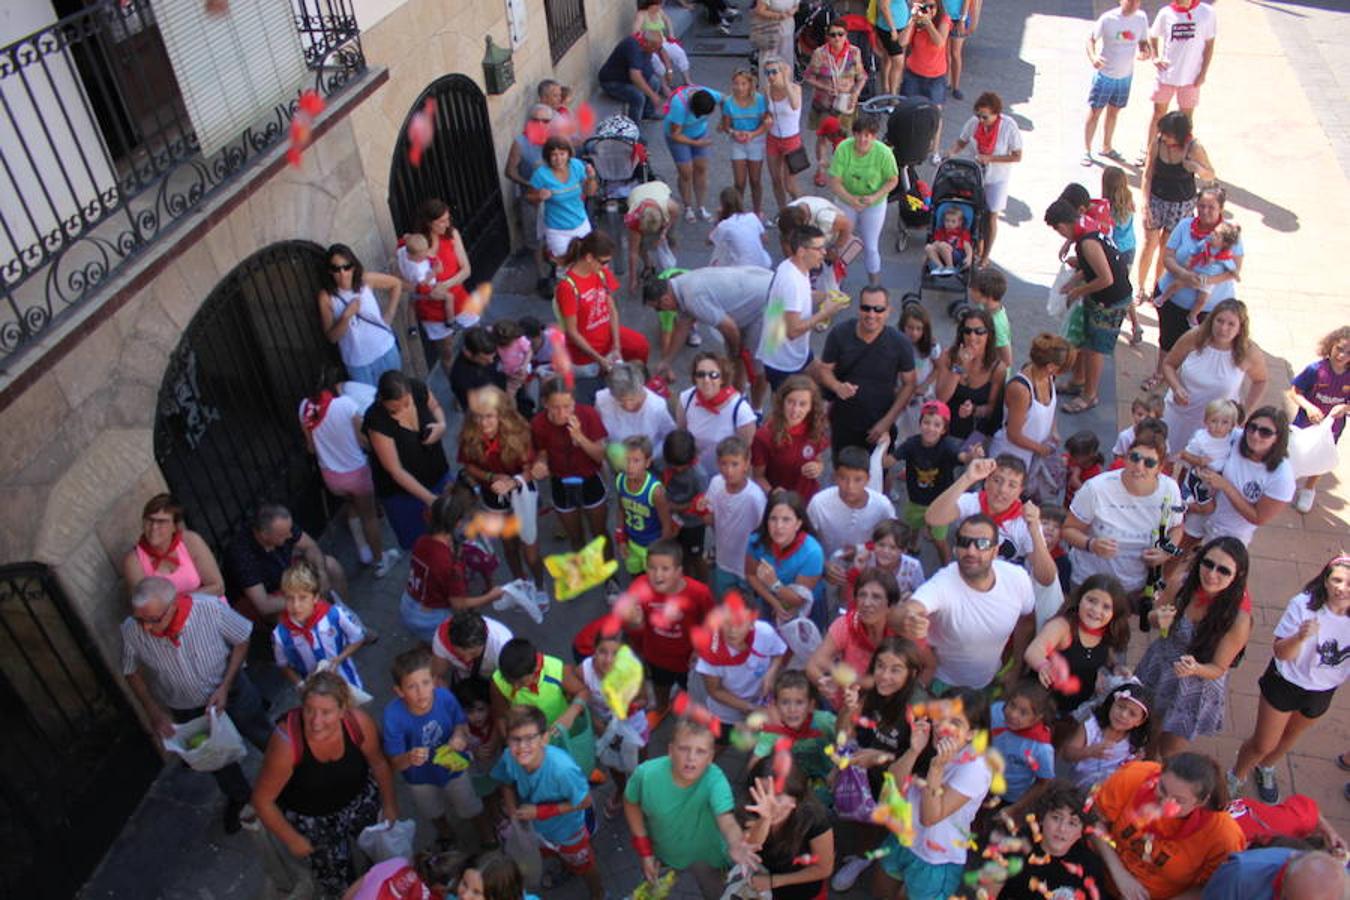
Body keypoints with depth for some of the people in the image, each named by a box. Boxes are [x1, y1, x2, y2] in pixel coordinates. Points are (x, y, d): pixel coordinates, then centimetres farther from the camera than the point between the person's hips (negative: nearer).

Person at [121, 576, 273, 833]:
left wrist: (225, 687, -22)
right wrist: (153, 712, -13)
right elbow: (131, 672, -8)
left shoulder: (210, 608, -36)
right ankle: (238, 797, 56)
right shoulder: (131, 631, -29)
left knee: (266, 740, 20)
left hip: (231, 691, -2)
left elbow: (242, 640, -16)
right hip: (186, 710, 2)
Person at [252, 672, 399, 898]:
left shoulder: (359, 723, -28)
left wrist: (390, 806, 4)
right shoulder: (286, 743, -36)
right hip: (308, 813, -2)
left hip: (357, 795, 2)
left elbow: (379, 763, -6)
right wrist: (292, 839, -9)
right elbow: (263, 800, -20)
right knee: (333, 864, -7)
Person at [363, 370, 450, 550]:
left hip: (438, 474, 5)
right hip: (402, 490, -5)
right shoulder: (377, 421, -33)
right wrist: (429, 498, -29)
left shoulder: (418, 389, -22)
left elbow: (436, 407, 3)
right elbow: (396, 471, -27)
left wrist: (442, 425, -20)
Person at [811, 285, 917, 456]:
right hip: (843, 423, 1)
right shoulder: (839, 333, -12)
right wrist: (837, 386, -25)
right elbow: (824, 369, -2)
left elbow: (908, 384, -5)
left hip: (879, 428, -1)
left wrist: (887, 422, -11)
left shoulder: (900, 343, -13)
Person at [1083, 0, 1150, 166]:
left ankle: (1107, 147, 32)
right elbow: (1091, 38, -10)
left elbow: (1143, 41, 6)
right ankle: (1086, 150, 13)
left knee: (1114, 113, 17)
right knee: (1094, 112, 0)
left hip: (1125, 75, 4)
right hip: (1104, 74, -4)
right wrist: (1093, 57, -30)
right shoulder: (1108, 19, -16)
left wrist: (1145, 51, -17)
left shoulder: (1141, 18, -4)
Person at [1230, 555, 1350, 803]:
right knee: (1263, 744, 10)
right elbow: (1281, 653, -26)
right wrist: (1300, 636, -46)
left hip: (1322, 691, 4)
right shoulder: (1303, 604, -30)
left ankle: (1266, 769, 58)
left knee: (1289, 738, 29)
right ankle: (1235, 778, 39)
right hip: (1285, 683, -3)